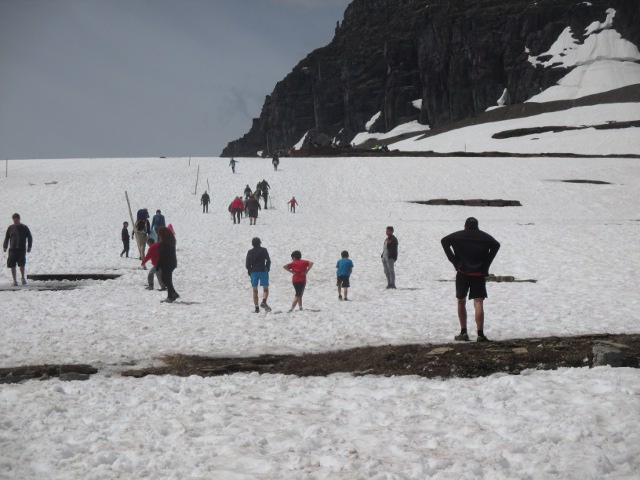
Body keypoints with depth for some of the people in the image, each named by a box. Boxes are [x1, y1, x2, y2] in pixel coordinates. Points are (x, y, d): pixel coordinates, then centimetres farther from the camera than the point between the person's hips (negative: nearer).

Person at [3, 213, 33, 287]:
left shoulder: (24, 228, 4)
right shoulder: (10, 228, 9)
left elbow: (30, 238, 8)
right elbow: (6, 238, 16)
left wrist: (29, 247, 0)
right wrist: (5, 247, 6)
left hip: (22, 249, -2)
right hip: (12, 249, 2)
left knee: (21, 264, -15)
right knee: (12, 266, -1)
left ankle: (22, 277, 7)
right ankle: (15, 280, 9)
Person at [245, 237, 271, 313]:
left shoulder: (250, 252, 1)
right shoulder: (263, 250, -2)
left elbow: (247, 264, -2)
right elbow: (268, 261, -3)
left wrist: (249, 271, 12)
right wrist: (267, 269, 9)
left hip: (253, 272, 2)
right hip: (263, 271, -2)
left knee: (255, 291, 7)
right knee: (265, 289, 3)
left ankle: (256, 307, 2)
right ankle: (264, 302, -23)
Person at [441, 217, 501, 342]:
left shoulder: (458, 236, 6)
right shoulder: (484, 237, 7)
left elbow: (444, 241, -7)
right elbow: (496, 245, -7)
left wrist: (455, 261, -6)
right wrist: (486, 264, -3)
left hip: (462, 273, 0)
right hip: (479, 274, 0)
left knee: (461, 302, 15)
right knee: (478, 303, -5)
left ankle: (463, 332, 12)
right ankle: (480, 334, -15)